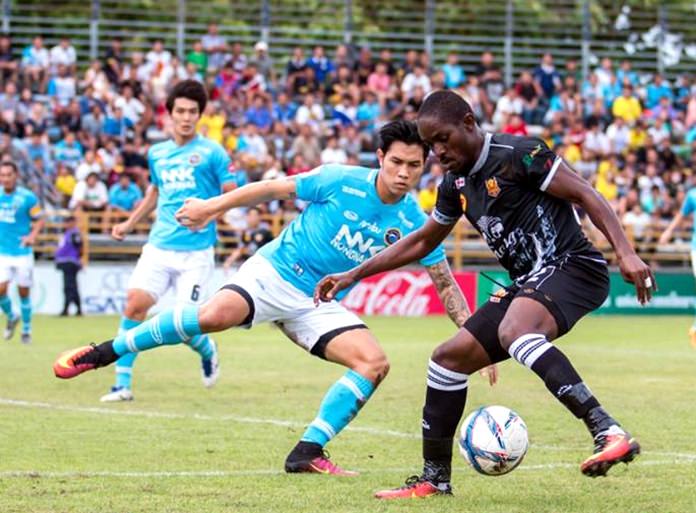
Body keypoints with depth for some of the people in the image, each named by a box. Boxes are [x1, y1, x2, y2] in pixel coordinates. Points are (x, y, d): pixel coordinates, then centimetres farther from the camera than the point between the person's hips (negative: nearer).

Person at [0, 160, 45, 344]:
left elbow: (39, 220, 0)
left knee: (24, 292, 4)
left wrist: (32, 236, -16)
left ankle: (26, 330, 22)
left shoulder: (27, 197, -8)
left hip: (22, 252, -2)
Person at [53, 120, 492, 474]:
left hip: (318, 304, 4)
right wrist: (214, 206, 1)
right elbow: (274, 189, -2)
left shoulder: (413, 224, -4)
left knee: (375, 362, -17)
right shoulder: (340, 181, -13)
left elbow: (447, 286, 4)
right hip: (273, 272, -4)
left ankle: (308, 452, -10)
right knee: (216, 314, -32)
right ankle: (104, 353, -18)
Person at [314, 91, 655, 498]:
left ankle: (609, 434, -45)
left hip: (572, 267, -9)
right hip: (529, 282, 9)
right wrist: (353, 276, 26)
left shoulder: (517, 154, -12)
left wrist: (625, 253, -25)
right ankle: (435, 478, 18)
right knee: (448, 358, 6)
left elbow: (585, 194, -14)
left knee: (513, 331, -37)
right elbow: (422, 242, 28)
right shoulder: (456, 182, 14)